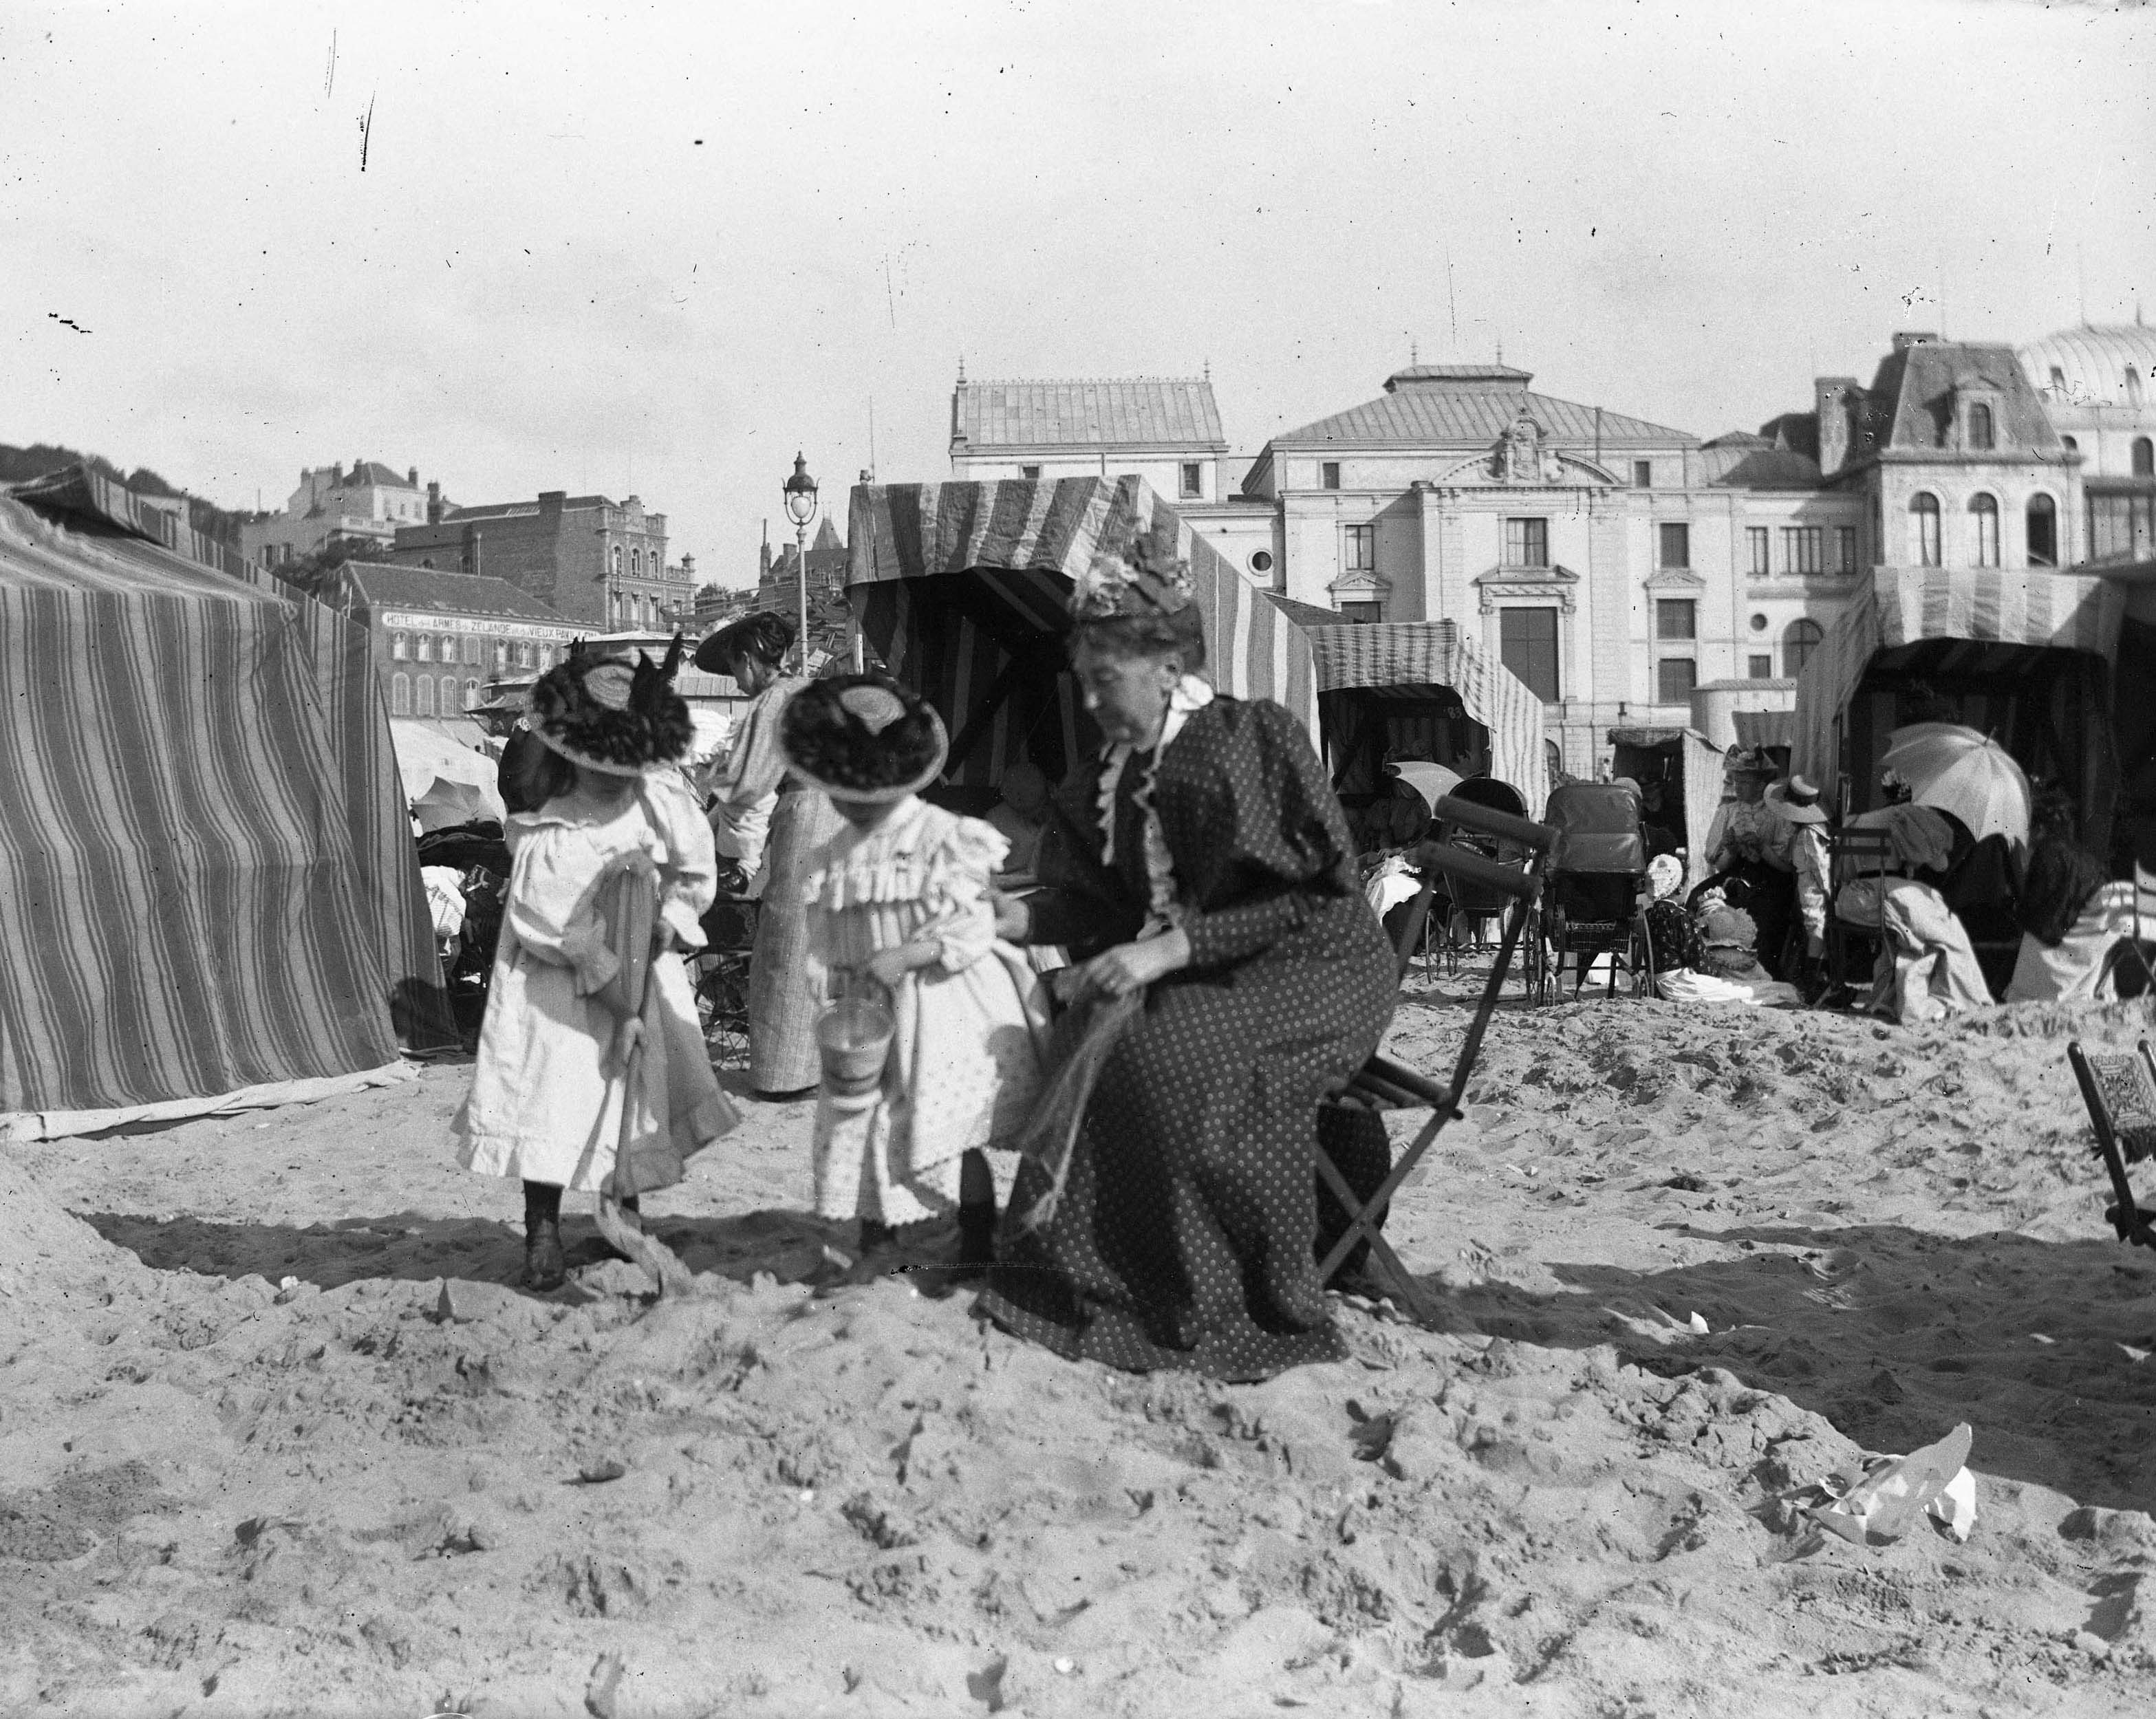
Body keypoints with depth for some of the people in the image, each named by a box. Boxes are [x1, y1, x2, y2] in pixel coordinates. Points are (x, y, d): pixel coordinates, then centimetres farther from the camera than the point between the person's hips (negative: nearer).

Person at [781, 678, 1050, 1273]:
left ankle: (977, 1253, 12)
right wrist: (849, 976, -5)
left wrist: (903, 957, -23)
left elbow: (971, 926, -14)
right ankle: (871, 1253, 21)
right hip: (869, 1012, 6)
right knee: (863, 1132, 7)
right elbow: (824, 938, 14)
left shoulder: (946, 837, -10)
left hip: (943, 1009, -5)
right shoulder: (832, 856, 8)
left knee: (954, 1138, -2)